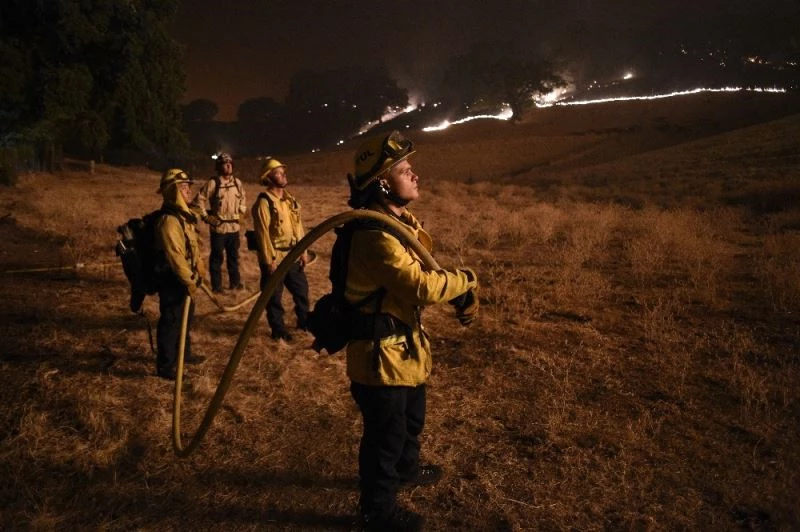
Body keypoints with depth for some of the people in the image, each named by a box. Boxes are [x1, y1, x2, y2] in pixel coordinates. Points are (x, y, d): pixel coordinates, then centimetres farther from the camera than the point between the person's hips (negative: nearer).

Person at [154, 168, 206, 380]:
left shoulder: (183, 214, 11)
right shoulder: (168, 220, -23)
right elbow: (175, 255, -27)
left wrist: (198, 271, 20)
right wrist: (189, 280, -23)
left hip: (185, 278, 10)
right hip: (173, 280, -10)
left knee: (185, 319, 23)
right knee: (171, 322, -2)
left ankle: (184, 353, 39)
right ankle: (165, 366, 8)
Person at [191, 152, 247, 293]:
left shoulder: (237, 182, 3)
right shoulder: (212, 183, -12)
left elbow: (243, 198, 23)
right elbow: (199, 201, -8)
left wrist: (242, 210, 13)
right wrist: (206, 217, -9)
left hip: (234, 226, 5)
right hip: (218, 227, -5)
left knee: (233, 255, 16)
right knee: (217, 257, 4)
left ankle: (235, 282, 30)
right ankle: (216, 286, 13)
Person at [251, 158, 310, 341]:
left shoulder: (290, 199, 8)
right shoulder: (264, 202, -16)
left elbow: (298, 226, 12)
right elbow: (263, 234, -17)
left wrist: (303, 251, 9)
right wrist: (269, 260, -18)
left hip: (293, 255, 7)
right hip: (275, 257, -7)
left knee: (301, 289, 18)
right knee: (274, 295, 7)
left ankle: (304, 321, 36)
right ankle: (278, 329, 21)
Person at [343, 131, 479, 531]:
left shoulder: (401, 221, 5)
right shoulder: (376, 236, -29)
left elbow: (424, 271, 11)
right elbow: (423, 286, -33)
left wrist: (461, 296, -5)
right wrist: (467, 281, -16)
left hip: (404, 342, 10)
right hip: (380, 351, -10)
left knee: (411, 418, 30)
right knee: (386, 433, 8)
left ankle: (406, 470, 56)